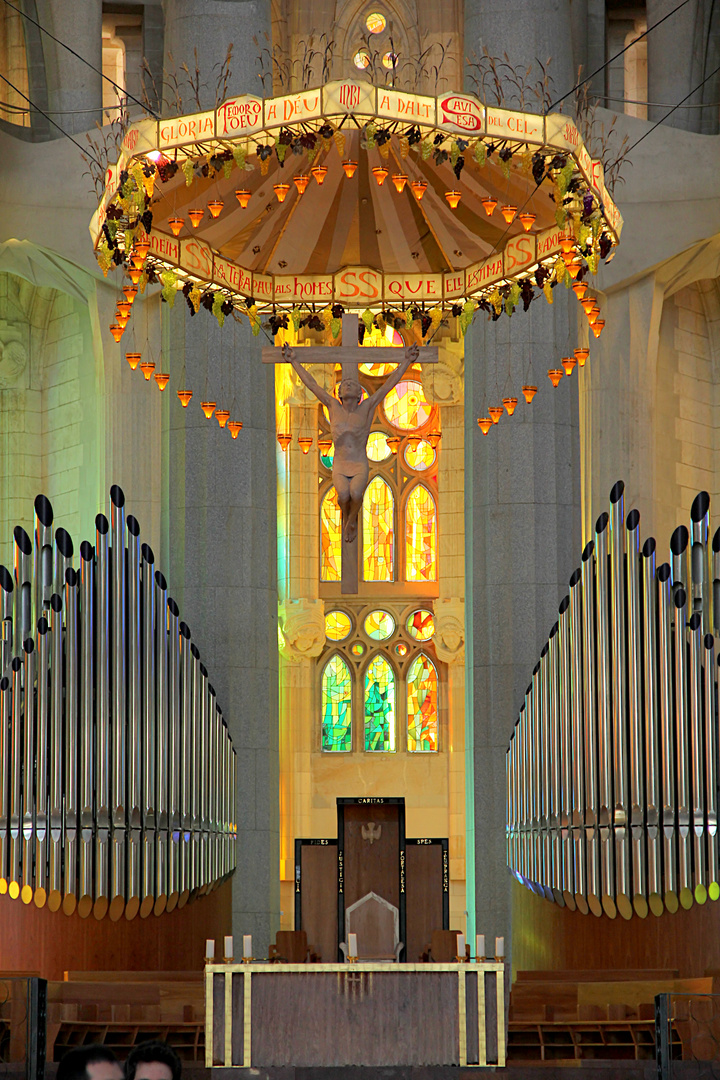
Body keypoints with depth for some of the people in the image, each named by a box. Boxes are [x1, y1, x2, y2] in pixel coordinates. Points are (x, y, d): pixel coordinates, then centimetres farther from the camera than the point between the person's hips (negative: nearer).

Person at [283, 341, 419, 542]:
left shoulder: (367, 408, 5)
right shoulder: (333, 407, 8)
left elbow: (389, 384, 4)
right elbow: (311, 383, 14)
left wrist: (406, 361, 1)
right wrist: (294, 361, 19)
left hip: (360, 466, -1)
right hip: (339, 466, 1)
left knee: (356, 493, -30)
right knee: (343, 495, -28)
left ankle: (353, 519, 4)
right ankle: (346, 518, 8)